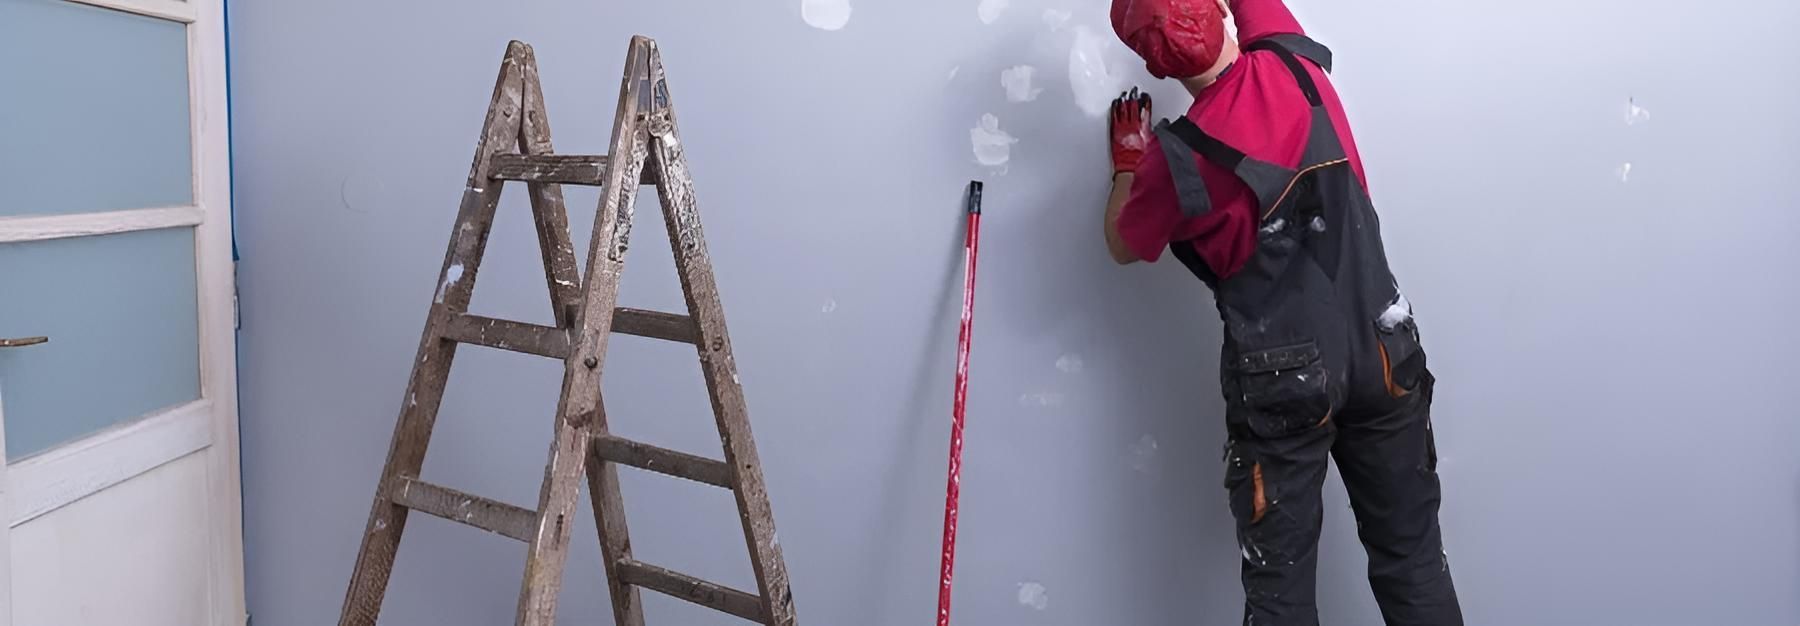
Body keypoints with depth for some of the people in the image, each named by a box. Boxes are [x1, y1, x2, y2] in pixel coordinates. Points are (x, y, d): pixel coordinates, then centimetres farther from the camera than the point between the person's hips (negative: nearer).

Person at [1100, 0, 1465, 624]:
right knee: (1413, 558, 16)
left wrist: (1128, 161, 18)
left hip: (1284, 383, -4)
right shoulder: (1295, 65, -5)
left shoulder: (1177, 156, -16)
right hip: (1383, 354, 4)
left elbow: (1123, 246, 5)